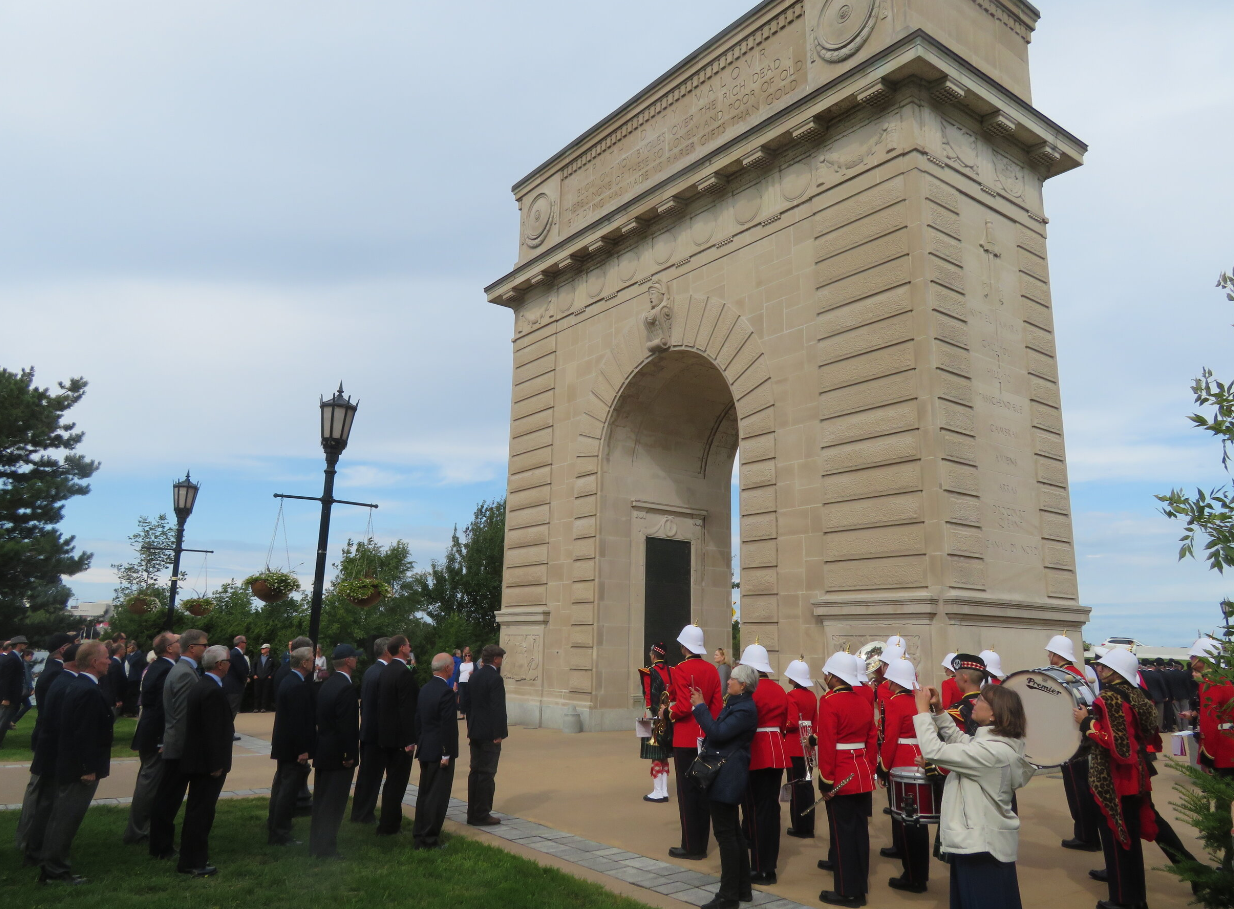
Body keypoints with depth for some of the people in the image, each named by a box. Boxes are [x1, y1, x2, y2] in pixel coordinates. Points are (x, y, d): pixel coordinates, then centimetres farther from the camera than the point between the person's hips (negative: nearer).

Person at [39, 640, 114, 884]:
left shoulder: (75, 686, 8)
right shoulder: (91, 692, -23)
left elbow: (74, 728, 14)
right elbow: (85, 734, -25)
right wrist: (89, 769, -20)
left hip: (67, 763, 10)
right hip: (80, 768, -10)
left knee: (61, 817, 19)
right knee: (67, 819, 1)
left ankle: (49, 866, 30)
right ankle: (55, 870, 10)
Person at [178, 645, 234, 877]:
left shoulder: (200, 686, 9)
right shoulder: (214, 691, -22)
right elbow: (214, 731, -24)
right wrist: (217, 764, -19)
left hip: (196, 759, 10)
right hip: (208, 762, -10)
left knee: (197, 811, 19)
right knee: (201, 812, -1)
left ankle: (190, 859, 30)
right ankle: (194, 864, 7)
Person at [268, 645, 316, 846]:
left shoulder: (289, 681, 9)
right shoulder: (297, 686, -23)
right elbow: (298, 720, -24)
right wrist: (303, 750, -21)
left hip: (284, 745, 11)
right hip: (293, 747, -11)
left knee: (281, 787, 20)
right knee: (289, 790, -2)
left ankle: (273, 831, 33)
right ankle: (280, 835, 6)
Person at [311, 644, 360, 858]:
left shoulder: (327, 684, 7)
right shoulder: (346, 688, -22)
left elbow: (321, 718, 12)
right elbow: (347, 727, -24)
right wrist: (350, 755, -16)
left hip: (323, 752, 9)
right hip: (339, 756, -9)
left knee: (321, 802, 18)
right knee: (333, 805, 1)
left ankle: (316, 846, 28)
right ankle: (326, 849, 8)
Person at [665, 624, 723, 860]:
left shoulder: (681, 669, -15)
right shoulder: (713, 670, 5)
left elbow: (683, 707, -21)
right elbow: (718, 707, 6)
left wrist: (666, 712, -4)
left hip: (685, 740, -6)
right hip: (706, 739, 6)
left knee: (687, 793, 2)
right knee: (704, 790, 12)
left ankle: (691, 847, 7)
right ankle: (702, 845, 20)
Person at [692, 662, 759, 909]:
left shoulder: (745, 710, -20)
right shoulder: (735, 704, 11)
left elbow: (717, 733, -27)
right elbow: (719, 732, 14)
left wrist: (700, 706, -19)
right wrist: (700, 707, 8)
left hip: (726, 778, -11)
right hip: (725, 777, 11)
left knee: (726, 834, -2)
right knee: (733, 833, 17)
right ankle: (742, 888, 28)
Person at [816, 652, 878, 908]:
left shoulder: (829, 701, -16)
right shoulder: (865, 702, 7)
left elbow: (827, 744, -19)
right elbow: (872, 740, 11)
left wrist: (825, 779, -15)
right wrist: (870, 769, 18)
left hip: (841, 777, -7)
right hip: (862, 775, 7)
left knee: (843, 832, 1)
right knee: (859, 829, 15)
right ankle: (859, 884, 27)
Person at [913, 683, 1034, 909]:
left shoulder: (992, 751, -28)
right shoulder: (999, 742, 3)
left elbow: (933, 751, -31)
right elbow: (959, 739, 19)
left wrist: (923, 711, -20)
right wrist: (938, 710, 6)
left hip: (982, 845, -10)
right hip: (983, 839, 10)